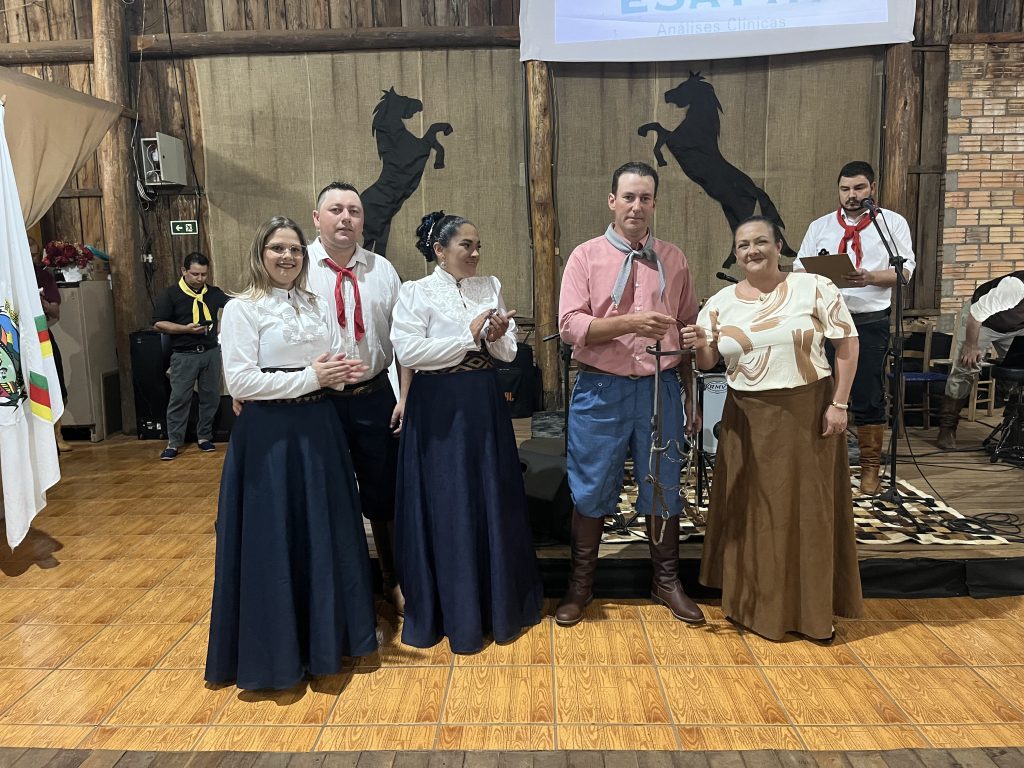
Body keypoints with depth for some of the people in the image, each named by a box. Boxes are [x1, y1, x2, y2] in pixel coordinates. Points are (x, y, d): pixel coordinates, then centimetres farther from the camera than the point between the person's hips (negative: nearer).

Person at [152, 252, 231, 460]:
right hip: (184, 355, -3)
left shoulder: (214, 293, 8)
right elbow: (158, 323, -6)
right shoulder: (171, 294, -3)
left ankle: (204, 436, 23)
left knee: (210, 396, 9)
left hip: (211, 352, 4)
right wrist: (186, 329, -18)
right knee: (179, 398, -1)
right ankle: (174, 442, 7)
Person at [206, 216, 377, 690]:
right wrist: (309, 377, -17)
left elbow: (336, 363, 17)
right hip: (269, 435, -6)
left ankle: (325, 636, 29)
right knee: (273, 539, 2)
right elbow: (239, 383, -14)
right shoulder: (242, 309, -6)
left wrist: (340, 374, -7)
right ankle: (274, 650, 20)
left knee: (324, 534, 12)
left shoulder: (317, 306, 12)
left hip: (317, 430, 6)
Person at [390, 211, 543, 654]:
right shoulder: (415, 293, -4)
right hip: (438, 409, -4)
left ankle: (501, 602, 28)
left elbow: (509, 352, 8)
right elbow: (407, 352, -16)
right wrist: (469, 336, -15)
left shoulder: (489, 287, 9)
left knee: (494, 502, 10)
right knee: (445, 509, 3)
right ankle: (452, 612, 21)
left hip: (485, 405, 4)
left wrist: (496, 337, -15)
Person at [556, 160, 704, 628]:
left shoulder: (672, 260, 8)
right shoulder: (586, 256, -1)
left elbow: (688, 330, 12)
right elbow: (570, 326, -11)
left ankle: (666, 581, 31)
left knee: (663, 489, 11)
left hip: (661, 388, 2)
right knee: (591, 491, 7)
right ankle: (581, 584, 26)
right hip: (601, 391, -2)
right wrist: (631, 322, -24)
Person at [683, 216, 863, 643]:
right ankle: (755, 603, 25)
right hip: (748, 419, 3)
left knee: (810, 508, 6)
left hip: (808, 414, -2)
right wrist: (699, 346, -16)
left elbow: (847, 344, -3)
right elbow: (708, 364, 6)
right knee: (752, 511, 9)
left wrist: (838, 404, -9)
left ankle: (813, 609, 21)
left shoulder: (814, 288, -4)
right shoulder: (720, 303, 4)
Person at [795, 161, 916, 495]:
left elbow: (905, 270, -2)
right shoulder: (819, 226, 13)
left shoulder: (893, 223, 6)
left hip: (870, 323, -2)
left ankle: (870, 467, 17)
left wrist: (870, 277, -20)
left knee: (868, 398, 2)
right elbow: (799, 268, 8)